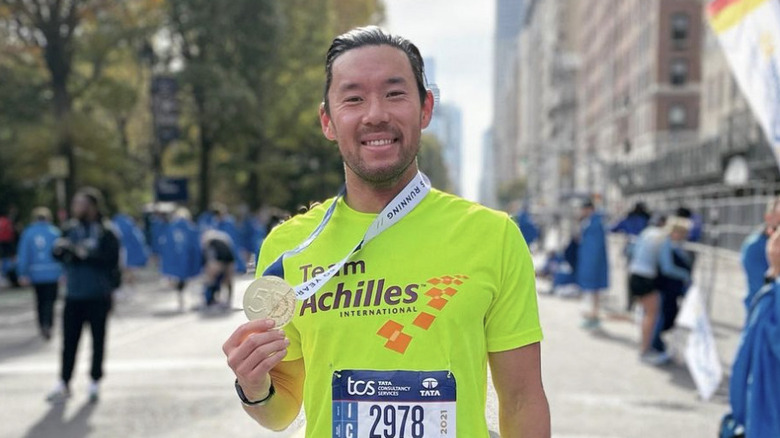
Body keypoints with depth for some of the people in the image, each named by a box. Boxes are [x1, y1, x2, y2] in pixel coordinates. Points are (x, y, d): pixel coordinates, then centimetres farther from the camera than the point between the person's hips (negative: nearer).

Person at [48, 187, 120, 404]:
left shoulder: (106, 232, -7)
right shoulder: (71, 229, 6)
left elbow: (111, 260, -18)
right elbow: (58, 255, 7)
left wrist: (85, 255, -22)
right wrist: (59, 249, -15)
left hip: (98, 297, -3)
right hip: (74, 295, 3)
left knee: (98, 341, 7)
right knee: (69, 341, 6)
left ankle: (95, 383, 20)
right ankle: (64, 384, 15)